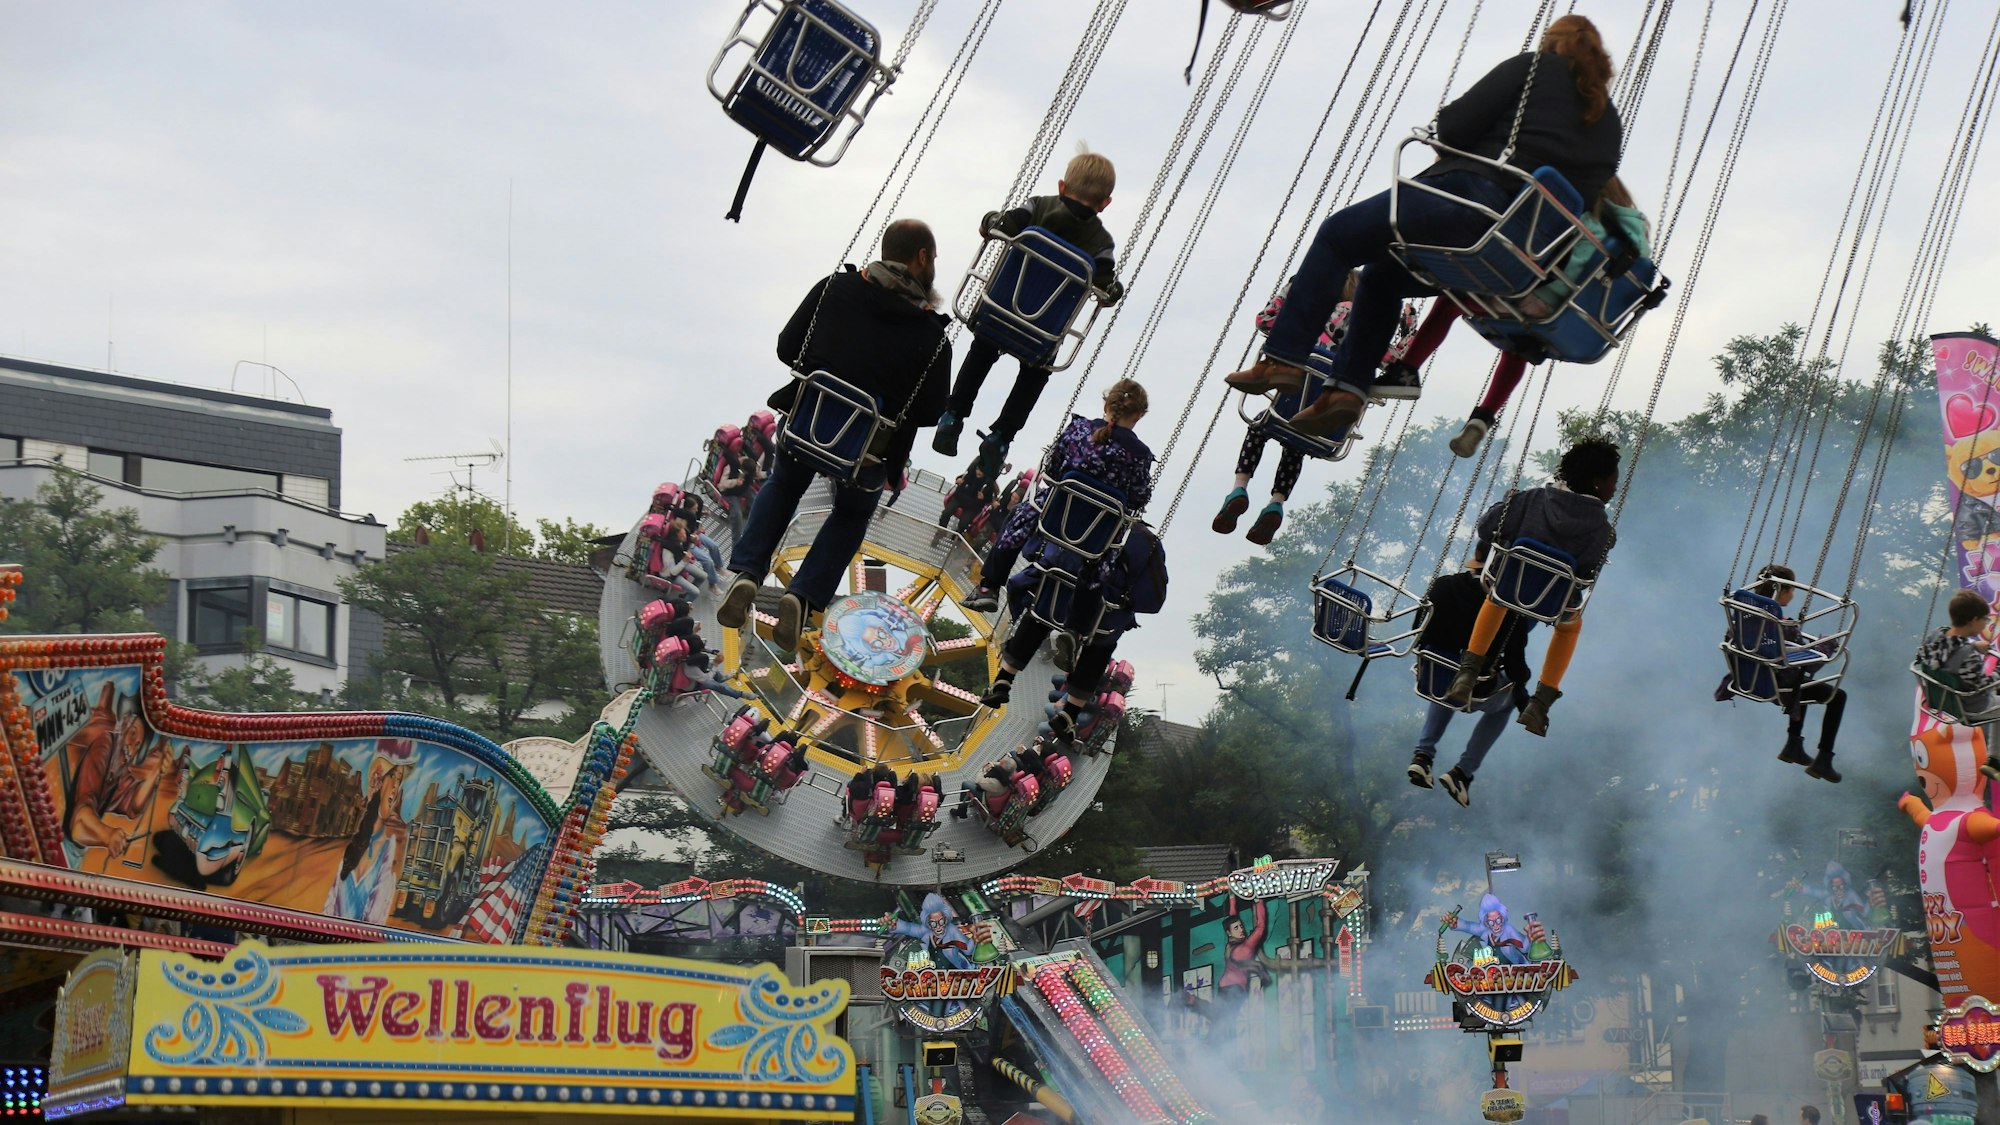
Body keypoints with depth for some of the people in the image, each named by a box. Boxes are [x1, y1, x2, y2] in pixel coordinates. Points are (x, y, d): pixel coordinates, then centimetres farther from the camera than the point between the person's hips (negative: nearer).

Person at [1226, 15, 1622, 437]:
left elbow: (1454, 127, -3)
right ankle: (1350, 385, 10)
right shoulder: (1610, 121, 21)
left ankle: (1284, 358, -1)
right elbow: (1586, 199, 10)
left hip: (1471, 199, -7)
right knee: (1381, 277, 25)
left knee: (1337, 237, 9)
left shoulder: (1534, 69, 6)